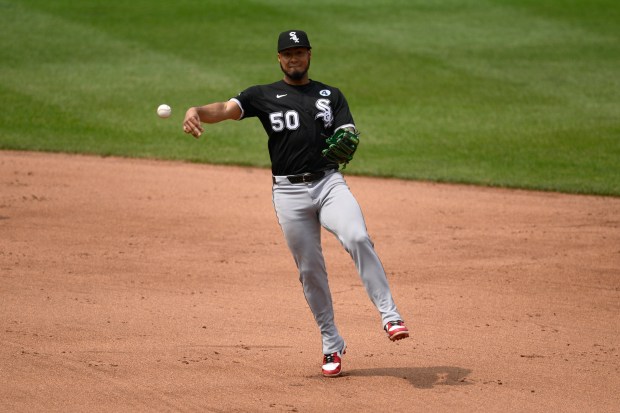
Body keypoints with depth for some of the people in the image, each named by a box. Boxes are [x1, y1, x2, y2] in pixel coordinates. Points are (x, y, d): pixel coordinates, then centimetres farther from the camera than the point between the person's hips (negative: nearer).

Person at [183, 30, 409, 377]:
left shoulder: (331, 96, 14)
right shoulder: (264, 96, 9)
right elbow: (226, 109, -7)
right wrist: (197, 111, -29)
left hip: (329, 182, 0)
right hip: (290, 192, 0)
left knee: (357, 238, -27)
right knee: (310, 270, 3)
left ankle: (390, 316, -26)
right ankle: (332, 346, 15)